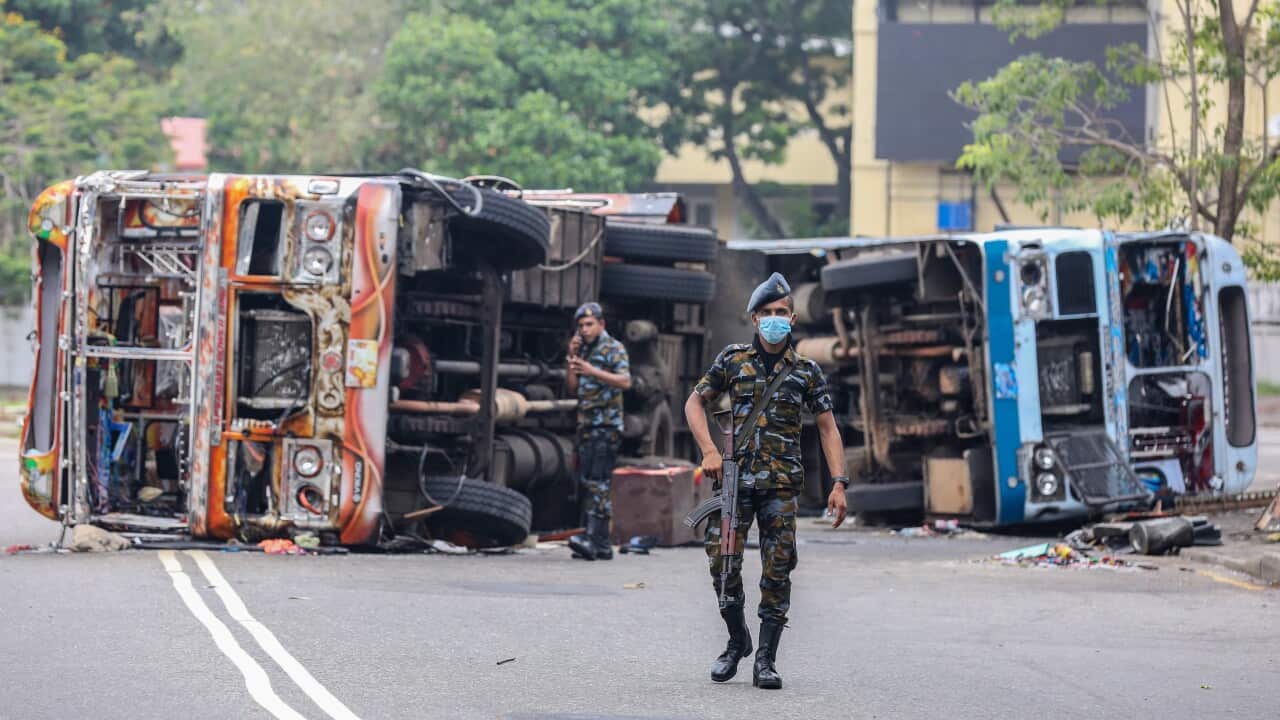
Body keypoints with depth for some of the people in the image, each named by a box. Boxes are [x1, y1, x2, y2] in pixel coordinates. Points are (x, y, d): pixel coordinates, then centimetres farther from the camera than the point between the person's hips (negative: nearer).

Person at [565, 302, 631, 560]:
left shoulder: (614, 349, -4)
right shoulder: (584, 350, 19)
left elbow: (625, 381, -17)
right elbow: (572, 387, 16)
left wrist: (593, 371, -28)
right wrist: (572, 358, 3)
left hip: (606, 425, -8)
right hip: (586, 425, 8)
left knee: (598, 483, -17)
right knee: (589, 482, 6)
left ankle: (594, 538, -25)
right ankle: (602, 545, 9)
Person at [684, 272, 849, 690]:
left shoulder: (805, 371, 7)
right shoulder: (733, 360, 6)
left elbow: (827, 427, 8)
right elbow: (695, 403, 11)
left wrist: (839, 484, 0)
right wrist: (709, 451, -4)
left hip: (781, 482, 0)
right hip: (734, 478, 0)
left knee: (777, 572, -4)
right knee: (722, 563, -5)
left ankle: (766, 659, 3)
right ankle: (737, 640, 18)